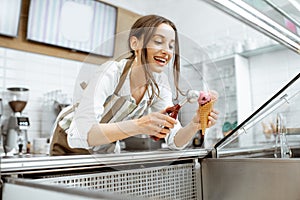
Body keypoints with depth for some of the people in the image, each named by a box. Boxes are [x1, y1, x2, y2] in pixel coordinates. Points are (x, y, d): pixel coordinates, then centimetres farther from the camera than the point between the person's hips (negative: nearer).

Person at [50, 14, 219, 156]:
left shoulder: (159, 83, -14)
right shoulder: (111, 73, -30)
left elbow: (175, 141, -15)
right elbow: (78, 135, -39)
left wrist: (195, 125, -35)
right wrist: (137, 126, -50)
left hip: (107, 151, 4)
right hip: (70, 144, -3)